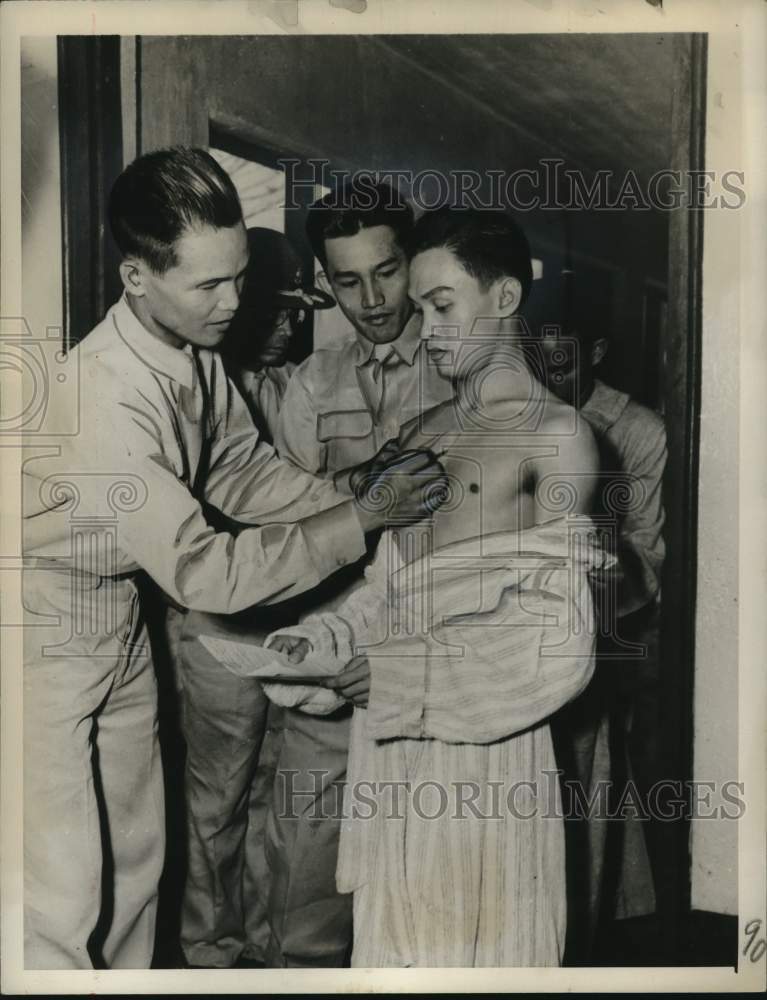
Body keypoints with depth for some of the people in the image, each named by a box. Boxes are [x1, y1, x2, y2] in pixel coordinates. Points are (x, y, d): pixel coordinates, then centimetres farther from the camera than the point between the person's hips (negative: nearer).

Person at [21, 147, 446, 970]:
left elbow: (239, 468, 2)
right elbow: (202, 571, -32)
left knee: (132, 869, 17)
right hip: (53, 644, -7)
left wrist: (358, 498, -12)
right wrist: (363, 520, -28)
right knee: (66, 894, 2)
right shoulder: (103, 397, -34)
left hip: (121, 624, 7)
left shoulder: (195, 342, -9)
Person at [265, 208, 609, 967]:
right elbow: (387, 590, 13)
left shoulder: (554, 433, -7)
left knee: (474, 937, 9)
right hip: (392, 743, 6)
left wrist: (398, 676, -13)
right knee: (395, 933, 16)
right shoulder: (422, 434, 13)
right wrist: (314, 643, -4)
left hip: (483, 745, -6)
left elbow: (555, 643, -11)